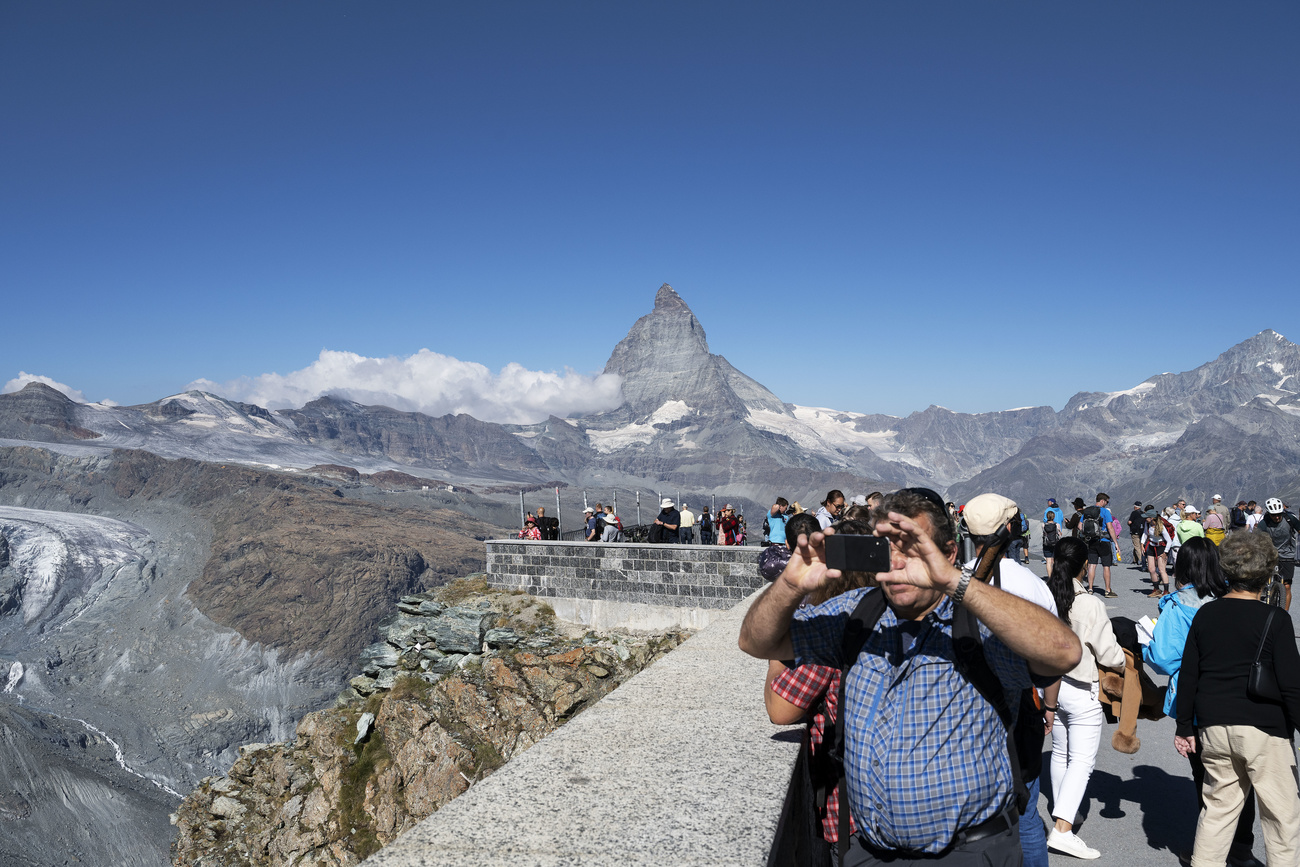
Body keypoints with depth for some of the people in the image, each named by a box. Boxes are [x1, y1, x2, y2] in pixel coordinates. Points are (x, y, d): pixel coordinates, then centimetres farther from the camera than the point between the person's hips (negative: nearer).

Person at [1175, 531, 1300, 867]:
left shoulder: (1205, 614, 3)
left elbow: (1188, 676, 5)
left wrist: (1185, 727, 12)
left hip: (1214, 727, 4)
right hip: (1264, 729, -4)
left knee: (1219, 804, 14)